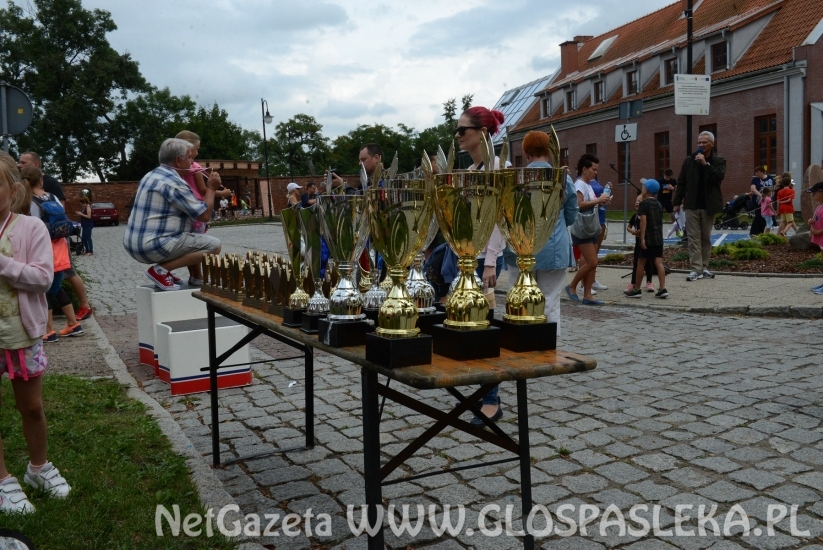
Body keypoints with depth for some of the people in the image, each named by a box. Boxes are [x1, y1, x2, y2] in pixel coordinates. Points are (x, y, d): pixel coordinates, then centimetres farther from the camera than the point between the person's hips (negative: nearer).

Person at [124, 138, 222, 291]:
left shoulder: (151, 176, 16)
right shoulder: (174, 182, -14)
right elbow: (204, 215, -11)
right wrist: (211, 188, 3)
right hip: (153, 246, -10)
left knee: (193, 238, 28)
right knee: (213, 245, -9)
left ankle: (162, 268, 10)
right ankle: (161, 270, -12)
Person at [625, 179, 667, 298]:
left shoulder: (644, 203, -7)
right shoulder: (659, 205, 15)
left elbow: (643, 221, -17)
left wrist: (642, 237, -19)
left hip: (648, 239, -6)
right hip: (659, 238, 6)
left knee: (641, 263, 3)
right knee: (659, 263, 3)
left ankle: (636, 289, 9)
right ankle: (662, 289, -4)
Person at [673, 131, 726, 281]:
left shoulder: (719, 161, 1)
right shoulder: (689, 160, 4)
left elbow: (720, 176, -17)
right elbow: (681, 182, 6)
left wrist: (705, 163, -21)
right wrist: (677, 202, 3)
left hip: (709, 206, 0)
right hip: (692, 205, 0)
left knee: (706, 237, 8)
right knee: (693, 237, -3)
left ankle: (704, 267, 15)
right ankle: (696, 269, -4)